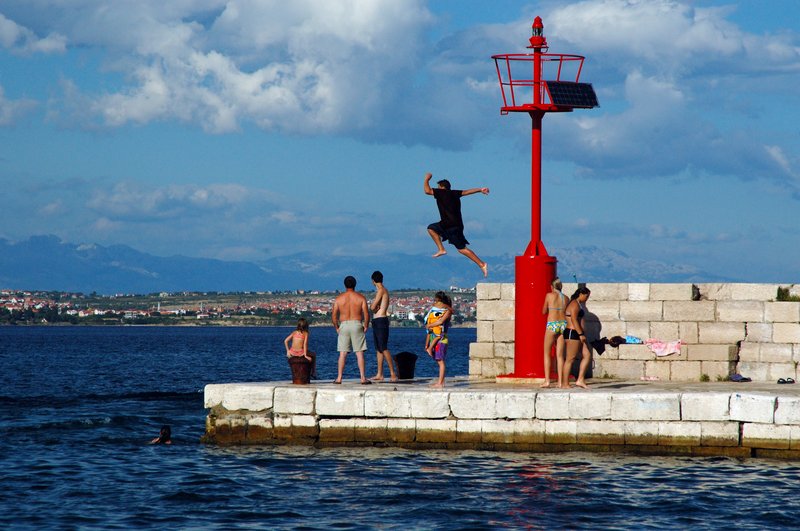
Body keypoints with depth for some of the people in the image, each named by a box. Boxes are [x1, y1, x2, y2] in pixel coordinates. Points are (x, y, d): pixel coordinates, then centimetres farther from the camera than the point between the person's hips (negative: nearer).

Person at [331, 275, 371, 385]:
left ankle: (339, 378, 2)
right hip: (357, 325, -1)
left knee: (343, 354, 4)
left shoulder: (339, 298, 3)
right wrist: (366, 327, 5)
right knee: (359, 353, 0)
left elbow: (333, 315, -2)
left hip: (344, 326, 1)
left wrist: (336, 327, 9)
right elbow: (366, 314, -6)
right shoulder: (361, 298, 1)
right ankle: (363, 378, -4)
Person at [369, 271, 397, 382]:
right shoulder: (383, 291, 18)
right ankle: (379, 374, 14)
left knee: (383, 348, -12)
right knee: (378, 349, 11)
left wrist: (372, 306, 3)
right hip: (377, 321, 10)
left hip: (380, 321, -10)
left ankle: (393, 374, -14)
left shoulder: (381, 290, -11)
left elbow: (373, 307, -16)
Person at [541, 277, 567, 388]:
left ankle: (547, 380, -4)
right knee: (560, 355, 6)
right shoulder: (565, 298, 10)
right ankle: (560, 382, 1)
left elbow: (544, 311, 9)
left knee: (546, 353, 5)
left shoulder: (549, 295, -2)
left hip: (552, 324, -4)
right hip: (563, 325, 4)